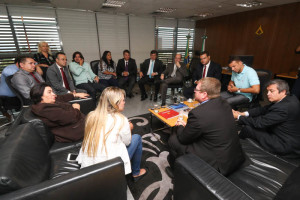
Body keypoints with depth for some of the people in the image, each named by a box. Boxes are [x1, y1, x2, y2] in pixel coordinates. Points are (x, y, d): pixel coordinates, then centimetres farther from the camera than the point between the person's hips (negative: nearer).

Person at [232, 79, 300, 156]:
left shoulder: (284, 108, -30)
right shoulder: (289, 99, 0)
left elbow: (260, 122, -26)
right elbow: (264, 109, 2)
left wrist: (239, 117, -17)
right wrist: (244, 113, -9)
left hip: (285, 145, -10)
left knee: (248, 128, -12)